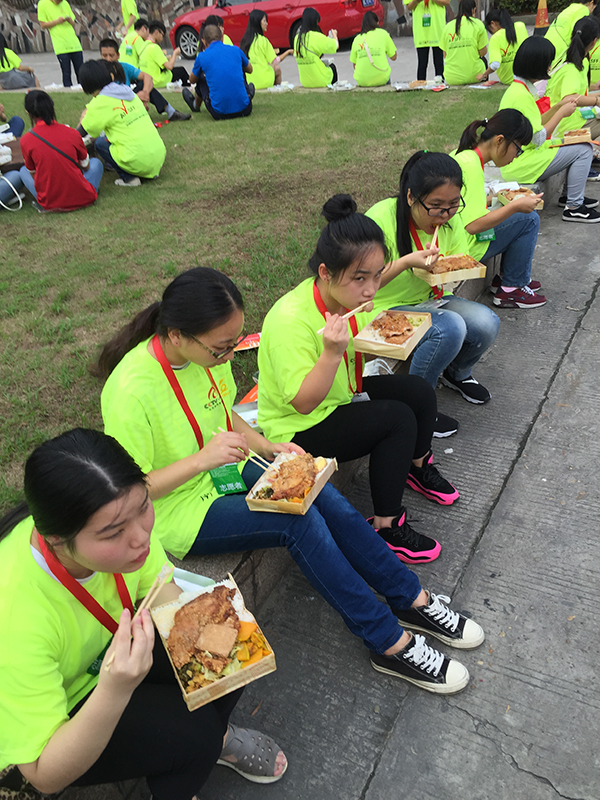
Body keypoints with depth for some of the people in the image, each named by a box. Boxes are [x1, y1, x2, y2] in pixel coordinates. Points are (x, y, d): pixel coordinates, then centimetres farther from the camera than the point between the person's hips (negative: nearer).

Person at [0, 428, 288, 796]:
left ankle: (216, 738, 17)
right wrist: (114, 691, -47)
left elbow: (163, 593, -8)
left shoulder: (122, 517, -25)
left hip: (112, 648, 5)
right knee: (193, 730, -23)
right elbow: (45, 776, -29)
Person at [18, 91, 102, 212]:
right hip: (82, 199, 0)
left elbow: (33, 173, 7)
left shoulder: (26, 141, -7)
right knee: (96, 162, 28)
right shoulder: (72, 133, -7)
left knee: (23, 171, 29)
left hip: (49, 204, 0)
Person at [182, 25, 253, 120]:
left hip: (219, 113, -1)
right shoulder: (236, 50, 3)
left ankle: (196, 105, 53)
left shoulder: (202, 56, -2)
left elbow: (192, 80, 17)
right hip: (244, 110, 2)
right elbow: (250, 70, 24)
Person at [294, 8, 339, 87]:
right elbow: (336, 45, -11)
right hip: (321, 80, -6)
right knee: (332, 66, 28)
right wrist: (334, 35, 13)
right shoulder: (316, 36, -19)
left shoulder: (297, 38, 1)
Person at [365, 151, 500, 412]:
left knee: (486, 323, -18)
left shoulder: (450, 219, -4)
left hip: (428, 301, 7)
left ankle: (457, 373, 16)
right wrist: (407, 262, -37)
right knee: (450, 327, -32)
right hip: (385, 308, -6)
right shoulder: (381, 217, -23)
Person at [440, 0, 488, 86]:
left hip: (451, 78, 2)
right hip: (473, 76, -2)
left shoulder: (448, 26, 3)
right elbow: (483, 52, -2)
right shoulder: (477, 23, -3)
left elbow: (445, 55, 8)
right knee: (483, 60, 35)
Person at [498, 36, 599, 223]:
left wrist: (559, 106, 8)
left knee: (580, 144, 18)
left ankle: (569, 195, 26)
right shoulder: (521, 95, -22)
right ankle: (574, 207, -1)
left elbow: (534, 125, 16)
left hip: (521, 154, 11)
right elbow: (538, 139, -22)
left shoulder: (519, 87, 10)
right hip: (520, 165, -11)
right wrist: (561, 113, -11)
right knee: (583, 150, -10)